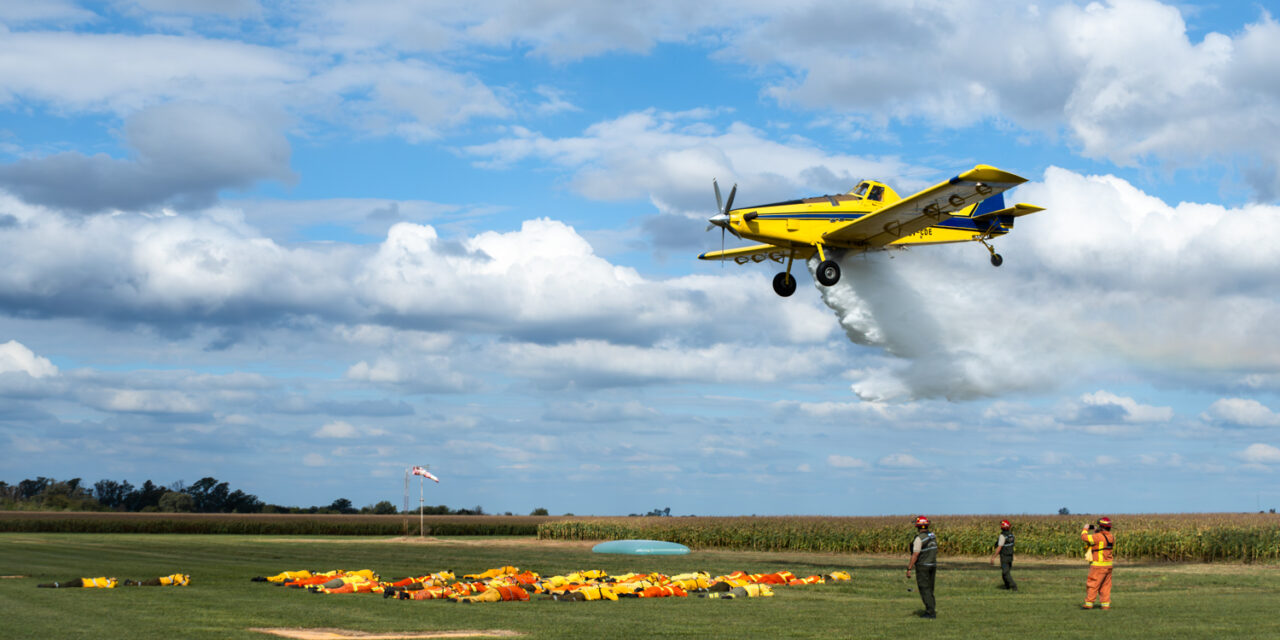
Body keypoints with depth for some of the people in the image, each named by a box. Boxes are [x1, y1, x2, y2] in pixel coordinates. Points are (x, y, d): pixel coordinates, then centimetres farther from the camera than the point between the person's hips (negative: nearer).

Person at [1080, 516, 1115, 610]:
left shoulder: (1098, 536, -19)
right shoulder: (1111, 536, 6)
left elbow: (1084, 537, -14)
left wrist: (1085, 529, 4)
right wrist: (1096, 531, 20)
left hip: (1099, 565, -8)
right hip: (1109, 565, 8)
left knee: (1092, 585, 0)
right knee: (1105, 586, 12)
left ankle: (1089, 604, 2)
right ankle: (1106, 604, 11)